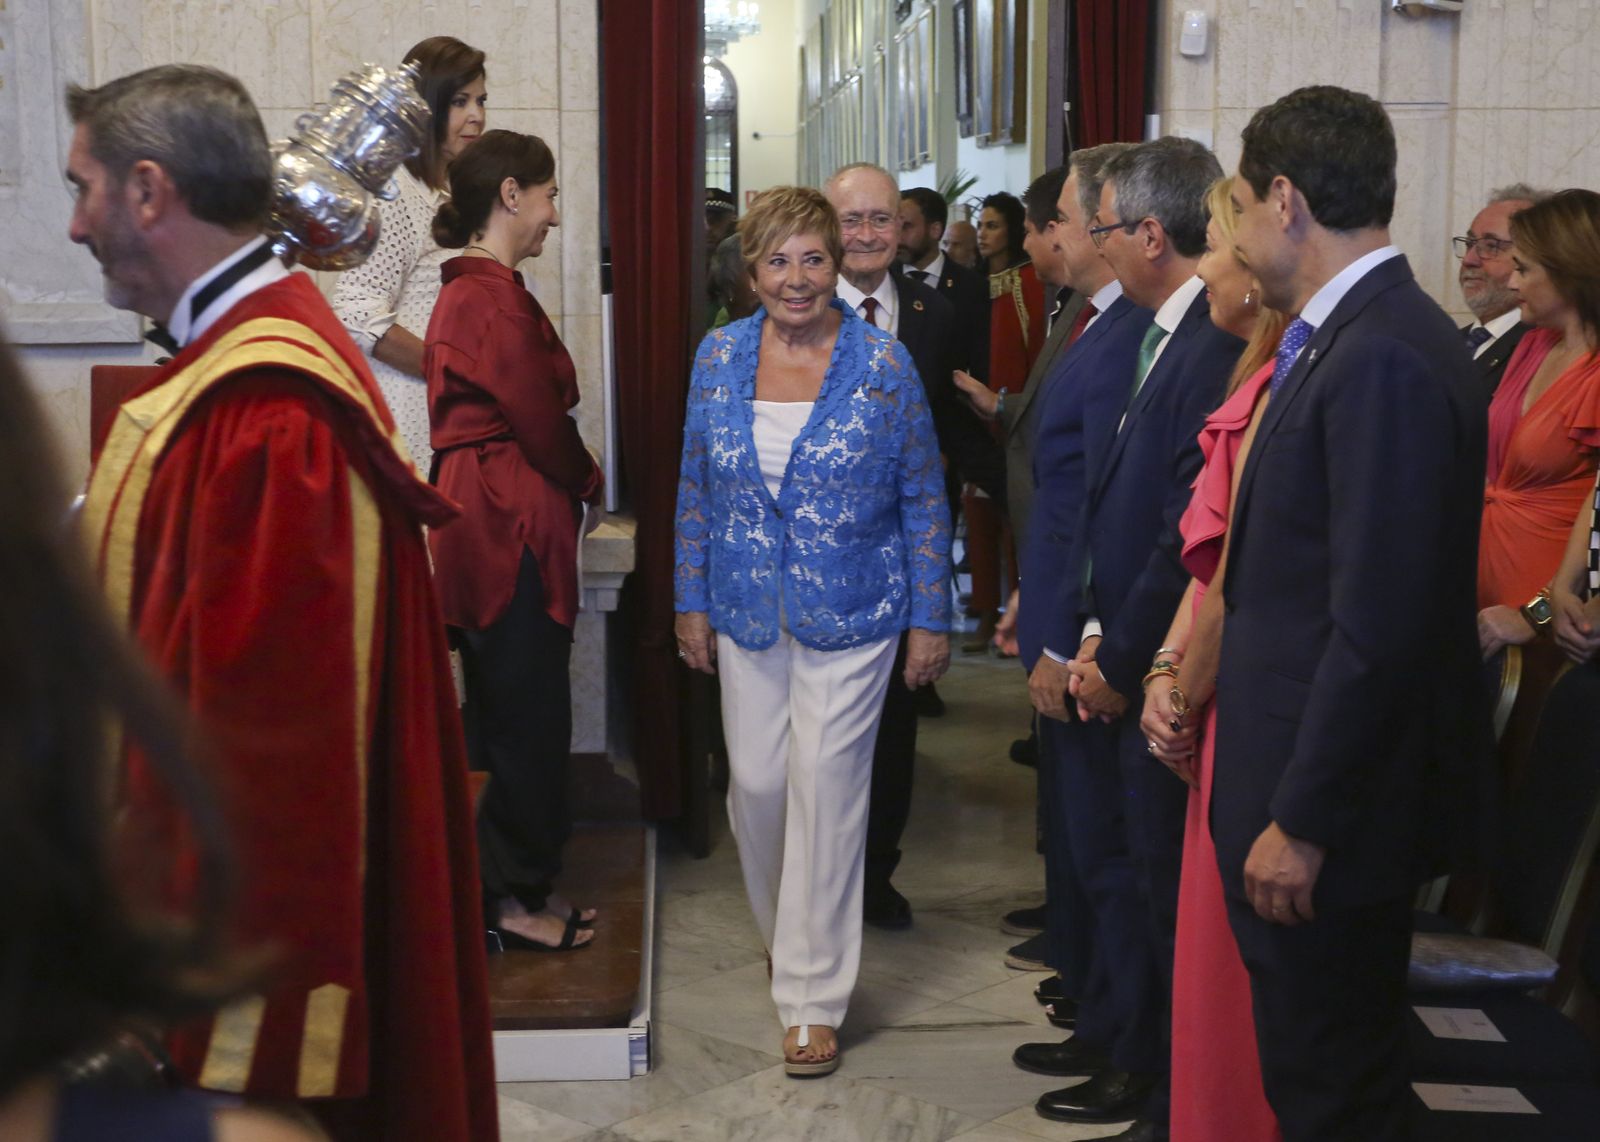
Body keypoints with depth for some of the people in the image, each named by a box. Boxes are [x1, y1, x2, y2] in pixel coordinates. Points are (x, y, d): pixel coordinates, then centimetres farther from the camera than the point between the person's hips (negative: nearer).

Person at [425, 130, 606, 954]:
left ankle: (504, 889, 25)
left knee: (505, 709, 16)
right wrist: (589, 483, 3)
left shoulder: (466, 292, 16)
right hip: (514, 525, -11)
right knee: (526, 715, -1)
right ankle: (515, 901, 10)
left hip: (482, 521, 11)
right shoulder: (495, 299, -17)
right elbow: (542, 422, -15)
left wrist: (571, 483, 9)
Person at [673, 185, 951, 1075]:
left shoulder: (883, 363, -7)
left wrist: (930, 618, -3)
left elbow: (924, 499, -2)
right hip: (745, 611, 3)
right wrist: (691, 602, 6)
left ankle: (815, 998, 9)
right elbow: (696, 490, 8)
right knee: (756, 782, 6)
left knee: (827, 787, -2)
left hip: (851, 616, -3)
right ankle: (788, 935, 35)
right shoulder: (718, 357, 1)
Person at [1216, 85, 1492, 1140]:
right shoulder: (1347, 335, 9)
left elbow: (1380, 627, -25)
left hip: (1331, 809, -9)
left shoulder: (1386, 358, -22)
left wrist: (1302, 822, -20)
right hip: (1303, 785, 9)